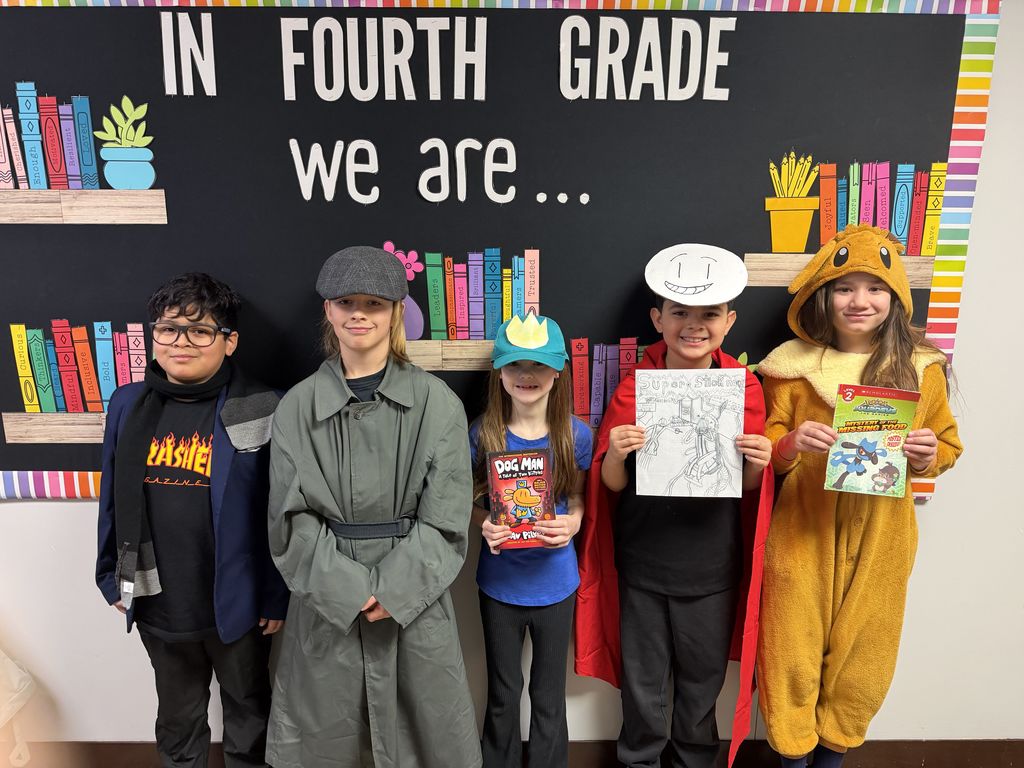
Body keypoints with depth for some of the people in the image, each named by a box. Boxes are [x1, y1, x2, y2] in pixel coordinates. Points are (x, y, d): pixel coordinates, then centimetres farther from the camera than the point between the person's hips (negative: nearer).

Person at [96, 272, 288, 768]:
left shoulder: (260, 411, -16)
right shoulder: (128, 405, -2)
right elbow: (113, 499, 7)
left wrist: (277, 595, -12)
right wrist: (112, 577, 10)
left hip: (236, 604, -3)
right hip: (157, 603, 4)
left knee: (248, 713, 20)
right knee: (177, 719, 27)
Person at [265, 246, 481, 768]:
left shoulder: (435, 402, -4)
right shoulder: (297, 407, 0)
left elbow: (445, 515, -7)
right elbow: (294, 516, -4)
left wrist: (394, 589, -15)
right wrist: (351, 590, -13)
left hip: (414, 596, -1)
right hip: (328, 599, 1)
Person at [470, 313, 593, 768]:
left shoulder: (575, 435, -10)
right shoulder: (483, 434, -11)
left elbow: (577, 499, 2)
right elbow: (473, 500, 1)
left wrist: (571, 525, -18)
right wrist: (485, 525, -20)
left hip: (554, 582, 0)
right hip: (499, 581, 0)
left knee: (549, 696, 18)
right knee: (503, 693, 20)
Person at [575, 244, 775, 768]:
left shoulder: (745, 387, -6)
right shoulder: (634, 386, -9)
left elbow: (749, 488, 1)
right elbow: (613, 484, -6)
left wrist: (758, 463, -21)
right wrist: (616, 453, -27)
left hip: (712, 565, 1)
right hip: (642, 563, 0)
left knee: (703, 676, 20)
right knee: (643, 681, 16)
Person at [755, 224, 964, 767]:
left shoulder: (921, 367, -1)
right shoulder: (793, 364, -5)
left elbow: (948, 444, 8)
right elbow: (764, 447, 0)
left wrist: (929, 455, -14)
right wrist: (791, 443, -22)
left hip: (879, 535, 2)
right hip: (802, 531, -1)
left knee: (862, 647, 15)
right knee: (794, 646, 7)